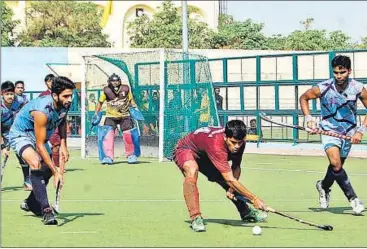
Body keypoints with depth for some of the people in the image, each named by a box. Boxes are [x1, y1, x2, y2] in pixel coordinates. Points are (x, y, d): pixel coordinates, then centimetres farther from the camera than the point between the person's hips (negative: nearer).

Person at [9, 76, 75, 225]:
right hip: (20, 135, -8)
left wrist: (63, 144, -3)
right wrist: (56, 171, -37)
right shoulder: (42, 111, -38)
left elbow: (62, 121, 10)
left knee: (48, 170, 11)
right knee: (36, 163, -32)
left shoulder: (65, 105, -16)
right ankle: (46, 210, -37)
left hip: (39, 136, 8)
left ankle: (30, 203, 36)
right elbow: (39, 145, -35)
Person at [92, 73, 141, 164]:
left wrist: (135, 108, -7)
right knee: (108, 135, -16)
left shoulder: (125, 88, -8)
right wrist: (96, 114, -3)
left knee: (128, 135, -3)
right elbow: (100, 102, 2)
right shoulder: (106, 91, -9)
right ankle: (108, 157, -12)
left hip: (124, 116, 1)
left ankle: (131, 155, 18)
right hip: (111, 116, 0)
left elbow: (131, 100, 6)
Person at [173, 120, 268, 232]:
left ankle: (245, 212, 37)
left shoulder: (239, 142, -21)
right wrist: (254, 199, -45)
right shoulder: (216, 144, -44)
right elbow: (229, 179, -45)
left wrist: (231, 188, -20)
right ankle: (195, 217, -34)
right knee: (192, 170, -40)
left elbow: (236, 167, -3)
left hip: (205, 156, 8)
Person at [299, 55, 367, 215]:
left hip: (348, 132, 2)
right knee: (335, 163, -25)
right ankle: (352, 198, -15)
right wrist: (309, 119, -12)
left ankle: (323, 186, 43)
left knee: (336, 168, 11)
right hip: (329, 130, -2)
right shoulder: (323, 88, -17)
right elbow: (303, 98, 0)